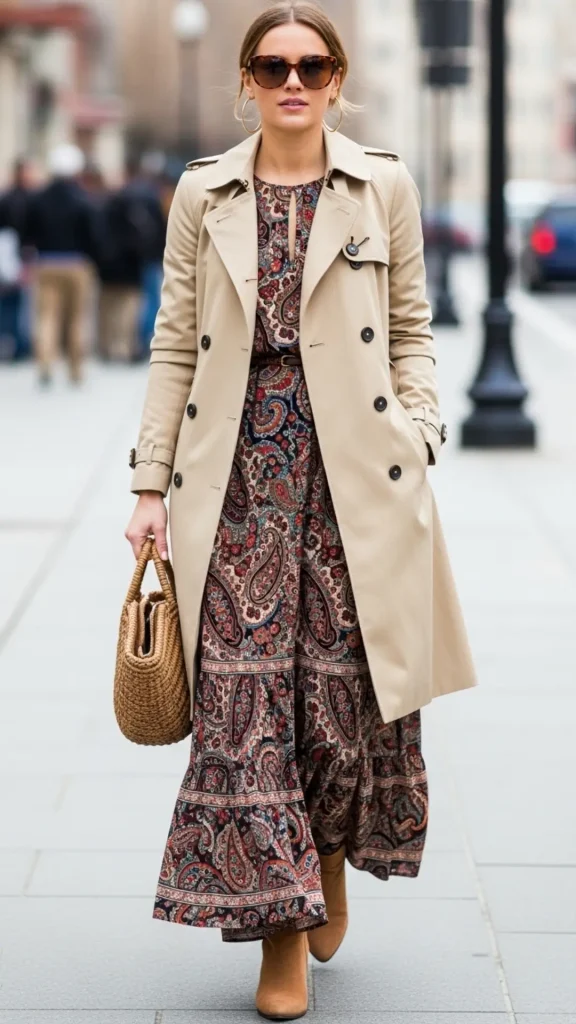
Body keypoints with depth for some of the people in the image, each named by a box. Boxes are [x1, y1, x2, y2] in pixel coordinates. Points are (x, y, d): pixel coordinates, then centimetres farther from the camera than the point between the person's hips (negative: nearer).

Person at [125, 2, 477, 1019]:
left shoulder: (384, 187, 6)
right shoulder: (203, 195, 8)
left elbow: (411, 331, 9)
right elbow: (175, 346, 7)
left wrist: (418, 441, -3)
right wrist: (151, 486, 3)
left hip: (354, 470, 0)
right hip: (239, 468, 0)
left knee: (346, 681, 3)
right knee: (243, 689, -4)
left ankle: (332, 861, 31)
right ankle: (279, 924, 5)